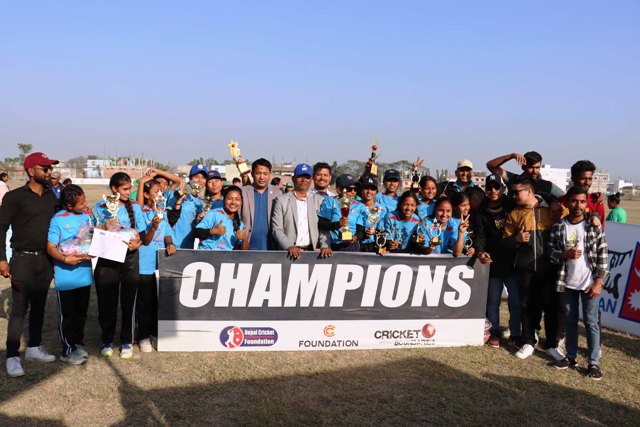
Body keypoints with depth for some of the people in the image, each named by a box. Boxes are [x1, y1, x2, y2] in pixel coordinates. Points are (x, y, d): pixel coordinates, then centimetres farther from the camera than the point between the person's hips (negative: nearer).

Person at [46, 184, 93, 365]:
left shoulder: (88, 215, 2)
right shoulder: (58, 219, -12)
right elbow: (51, 248, -13)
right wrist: (66, 259, -27)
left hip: (85, 273, 5)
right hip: (66, 276, -5)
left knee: (81, 311, 17)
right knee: (67, 314, 7)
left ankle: (78, 343, 33)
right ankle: (68, 351, 18)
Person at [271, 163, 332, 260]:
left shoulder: (319, 201, 11)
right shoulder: (281, 200, 6)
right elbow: (277, 229, 1)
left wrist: (325, 246, -10)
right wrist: (289, 246, -14)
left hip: (312, 251, 2)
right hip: (289, 253, -2)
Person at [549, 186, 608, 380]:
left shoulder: (594, 226, -5)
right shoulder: (558, 227, 0)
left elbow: (603, 255, -4)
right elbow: (551, 253, 3)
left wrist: (598, 282, -9)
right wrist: (565, 254, -18)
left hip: (589, 283, -2)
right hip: (567, 283, 2)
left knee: (591, 322, 3)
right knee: (570, 320, 14)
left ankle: (594, 362, 11)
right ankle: (571, 356, 26)